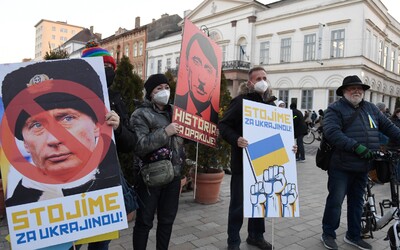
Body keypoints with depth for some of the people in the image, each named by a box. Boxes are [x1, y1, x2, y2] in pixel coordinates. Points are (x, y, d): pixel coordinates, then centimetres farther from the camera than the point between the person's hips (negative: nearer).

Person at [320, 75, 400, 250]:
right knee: (335, 200, 2)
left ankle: (353, 235, 32)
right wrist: (357, 147, -26)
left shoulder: (371, 108, 13)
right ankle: (328, 234, 19)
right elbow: (332, 132, -21)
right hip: (341, 166, -6)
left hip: (363, 166, 6)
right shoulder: (335, 109, -7)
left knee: (357, 201, 17)